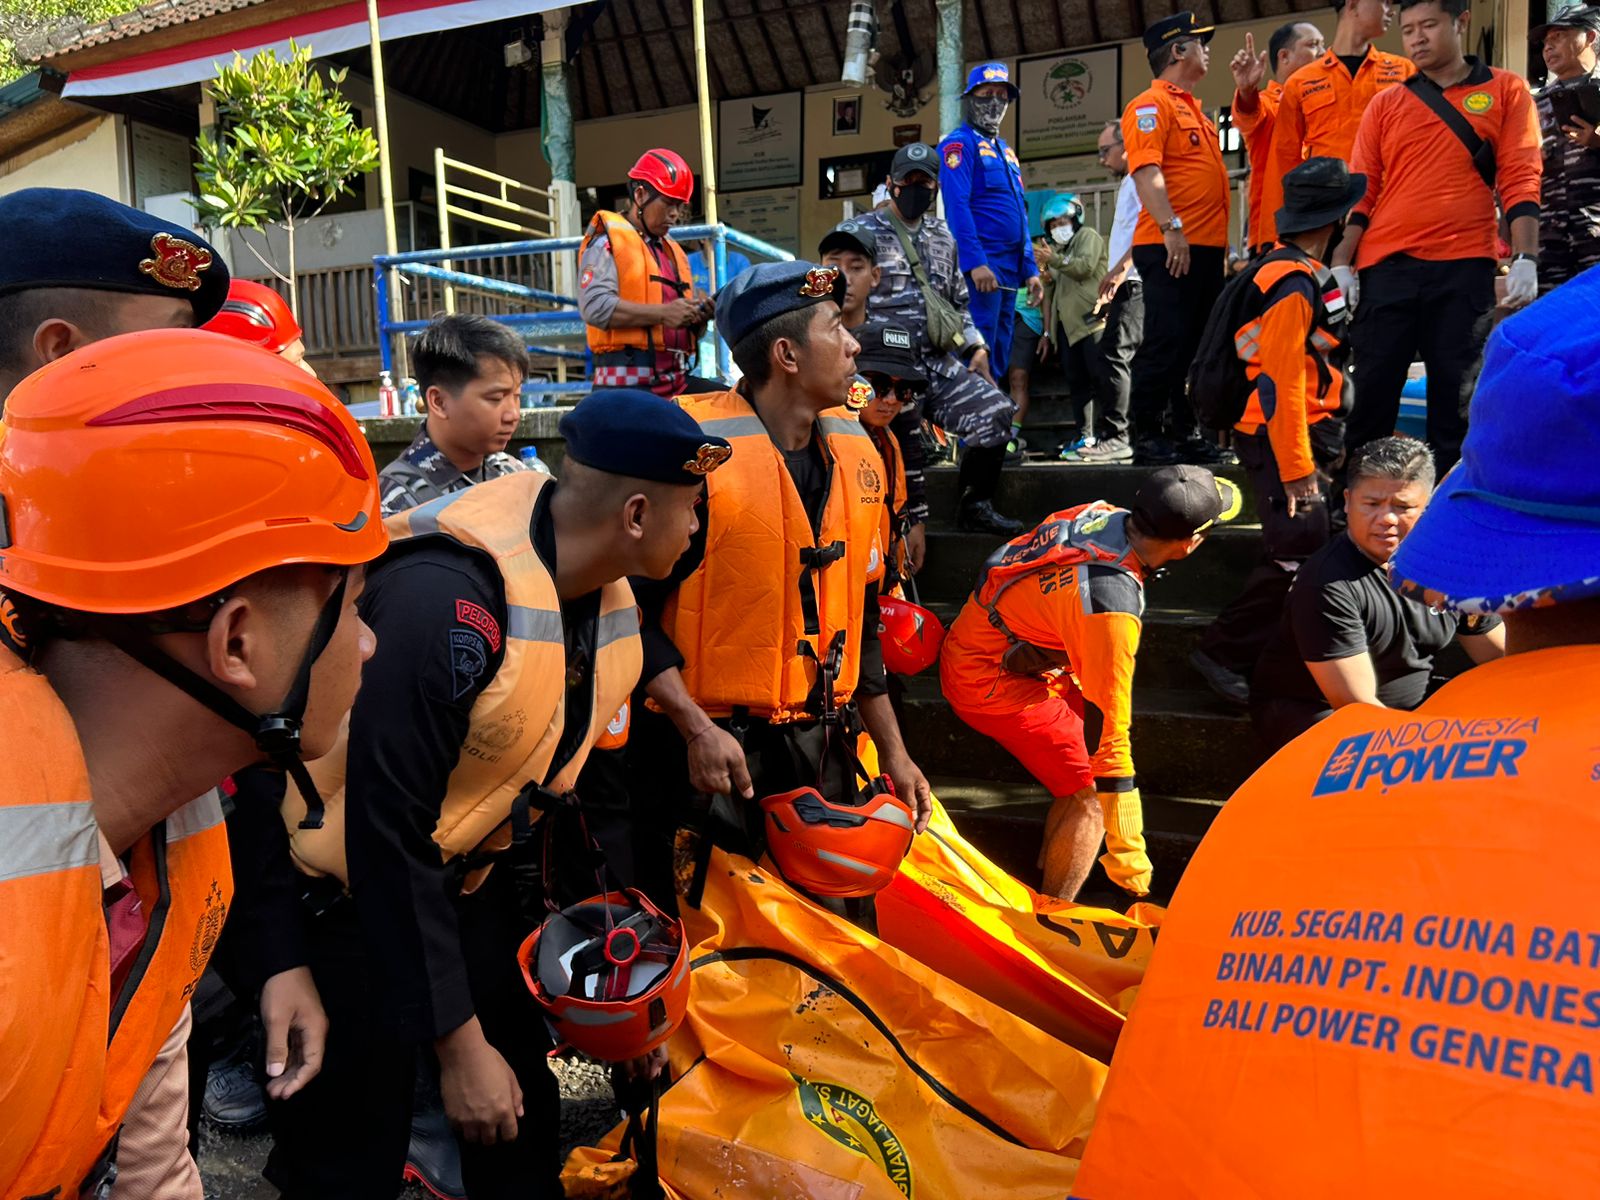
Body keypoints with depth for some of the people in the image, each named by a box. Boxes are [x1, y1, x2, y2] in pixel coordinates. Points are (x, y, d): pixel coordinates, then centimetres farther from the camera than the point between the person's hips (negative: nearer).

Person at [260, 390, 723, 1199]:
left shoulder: (607, 586, -6)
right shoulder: (448, 598, -32)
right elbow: (387, 835, -29)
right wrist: (461, 1047, -23)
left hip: (478, 876, 7)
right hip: (350, 887, -7)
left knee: (521, 1125, 13)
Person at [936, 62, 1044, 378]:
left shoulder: (1005, 150, 22)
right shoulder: (960, 144, -3)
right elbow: (957, 206, -15)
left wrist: (1030, 269, 16)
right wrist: (975, 262, -24)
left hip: (1010, 269, 8)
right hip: (981, 264, -8)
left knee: (999, 359, 9)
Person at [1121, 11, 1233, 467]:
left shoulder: (1192, 108, 24)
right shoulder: (1151, 105, -5)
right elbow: (1146, 172, -17)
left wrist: (1220, 236, 21)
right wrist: (1171, 227, -26)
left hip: (1206, 248, 9)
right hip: (1172, 248, -9)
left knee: (1197, 345, 9)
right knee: (1165, 343, -9)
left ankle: (1184, 430, 16)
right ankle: (1147, 437, -5)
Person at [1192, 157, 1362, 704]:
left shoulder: (1304, 273, 15)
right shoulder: (1293, 283, -17)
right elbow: (1281, 385, -23)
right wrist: (1296, 469, -24)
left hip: (1306, 436, 10)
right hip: (1282, 442, -10)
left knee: (1313, 548, 13)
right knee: (1299, 554, -11)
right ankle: (1224, 654, -3)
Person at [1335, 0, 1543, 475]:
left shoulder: (1506, 90, 9)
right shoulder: (1385, 104, 13)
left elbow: (1520, 181, 2)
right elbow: (1361, 191, 9)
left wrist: (1525, 259, -9)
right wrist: (1342, 264, -1)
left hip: (1464, 267, -1)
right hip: (1386, 267, 1)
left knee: (1457, 392, 1)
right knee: (1372, 387, 0)